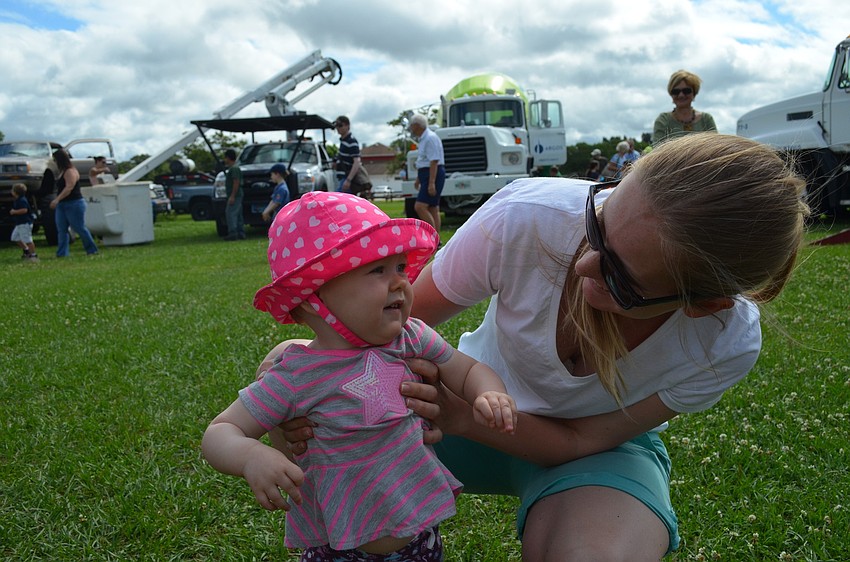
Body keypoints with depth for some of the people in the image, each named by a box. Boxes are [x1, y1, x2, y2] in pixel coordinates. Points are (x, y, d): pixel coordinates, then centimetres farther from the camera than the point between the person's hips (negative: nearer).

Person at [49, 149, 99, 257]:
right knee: (61, 230, 3)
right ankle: (62, 253, 2)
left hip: (74, 204, -10)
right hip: (62, 205, 10)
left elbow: (69, 187, -27)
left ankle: (92, 250, 8)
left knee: (80, 228, -4)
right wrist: (57, 201, 22)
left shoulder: (70, 171, -15)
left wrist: (57, 199, -35)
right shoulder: (63, 172, 16)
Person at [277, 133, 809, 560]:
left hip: (598, 439, -1)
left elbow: (582, 440, -19)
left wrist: (464, 418, -36)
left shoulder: (728, 343, -29)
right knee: (319, 444, -19)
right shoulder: (526, 217, -32)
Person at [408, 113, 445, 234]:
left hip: (433, 175, -10)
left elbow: (434, 162, -22)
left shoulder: (430, 138, -15)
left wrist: (431, 182, -26)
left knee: (420, 207, -17)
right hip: (427, 175, 10)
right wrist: (418, 179, 30)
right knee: (433, 209, 10)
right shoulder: (423, 139, 17)